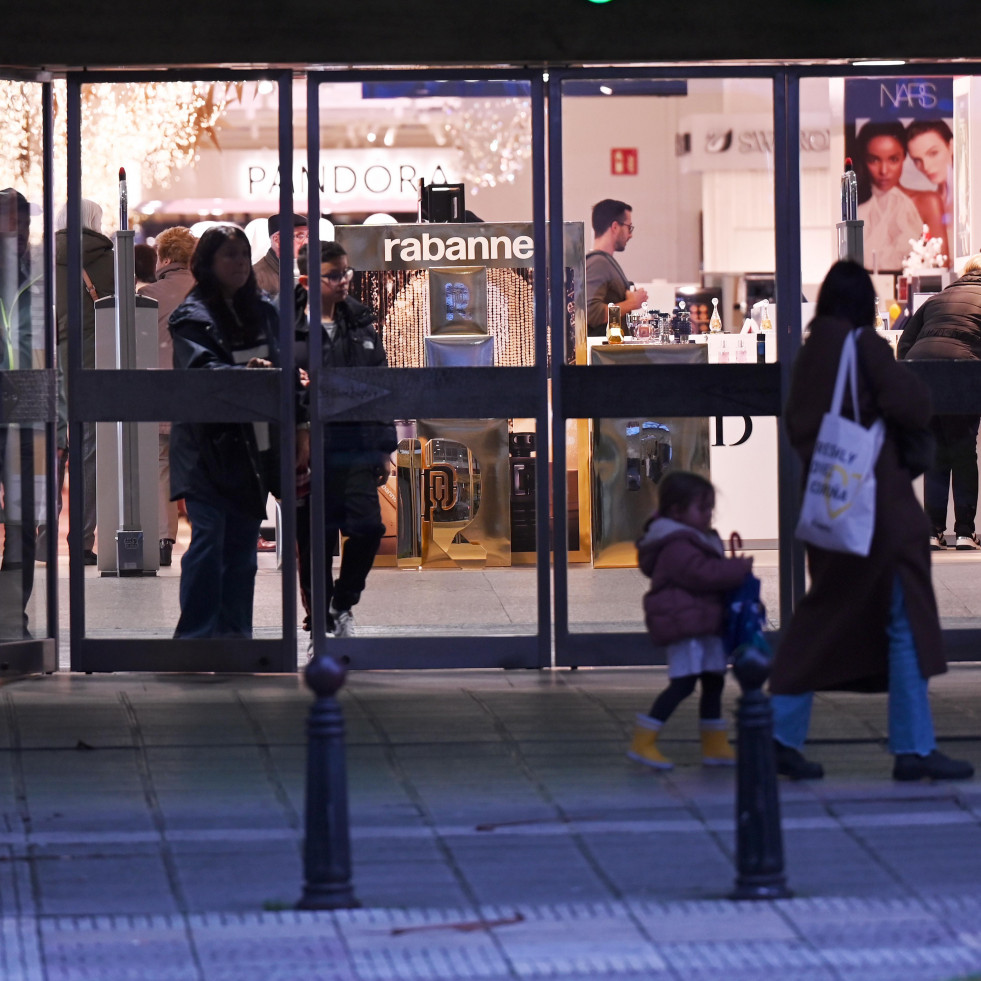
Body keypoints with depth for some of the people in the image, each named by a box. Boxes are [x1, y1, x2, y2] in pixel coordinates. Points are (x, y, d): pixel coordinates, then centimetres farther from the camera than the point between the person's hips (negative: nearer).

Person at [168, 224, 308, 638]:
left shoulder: (262, 311, 13)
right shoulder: (192, 316, -6)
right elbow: (200, 370, -22)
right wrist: (244, 374, -40)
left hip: (255, 446, 6)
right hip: (209, 451, -6)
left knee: (243, 545, 10)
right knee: (209, 539, -11)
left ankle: (236, 632, 16)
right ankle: (196, 635, -9)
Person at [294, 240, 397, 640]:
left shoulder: (360, 322, 9)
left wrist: (384, 448, 13)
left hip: (357, 447, 3)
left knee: (368, 526, -6)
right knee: (315, 540, 3)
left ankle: (343, 603, 18)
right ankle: (320, 623, 17)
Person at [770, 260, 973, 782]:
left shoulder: (810, 356, 9)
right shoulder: (866, 347, -11)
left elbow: (796, 426, 15)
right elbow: (912, 406, -17)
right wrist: (913, 387, 3)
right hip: (878, 502, -7)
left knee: (821, 620, 14)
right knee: (905, 624, -2)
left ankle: (782, 734, 11)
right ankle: (914, 749, -2)